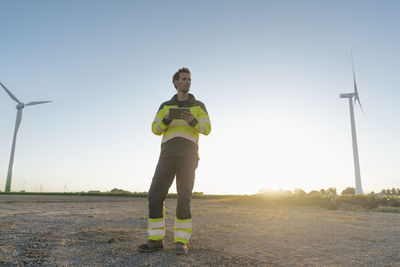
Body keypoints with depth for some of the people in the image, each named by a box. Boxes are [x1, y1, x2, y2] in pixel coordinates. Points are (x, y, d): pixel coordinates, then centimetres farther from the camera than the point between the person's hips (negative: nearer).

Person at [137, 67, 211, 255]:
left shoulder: (199, 106, 17)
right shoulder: (165, 106, 21)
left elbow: (206, 128, 1)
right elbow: (156, 129, 8)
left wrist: (192, 121, -21)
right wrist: (166, 120, -16)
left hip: (188, 156, -1)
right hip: (168, 155, 2)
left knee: (184, 199, -8)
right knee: (155, 196, -7)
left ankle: (181, 242, 1)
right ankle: (156, 240, 3)